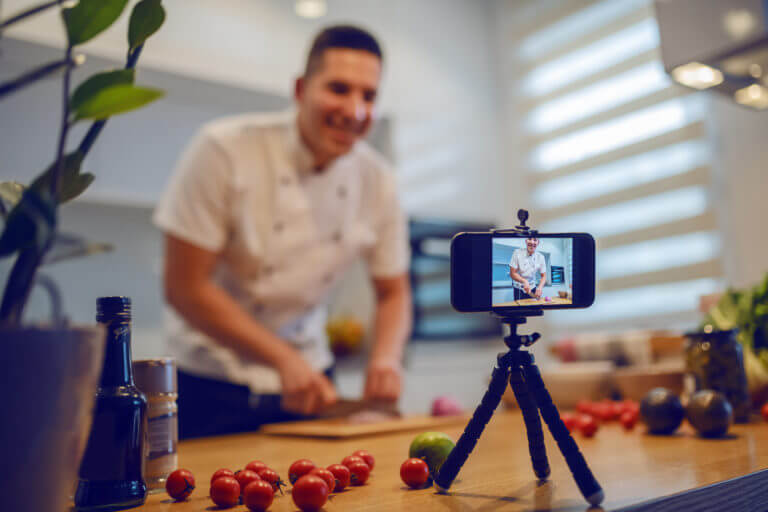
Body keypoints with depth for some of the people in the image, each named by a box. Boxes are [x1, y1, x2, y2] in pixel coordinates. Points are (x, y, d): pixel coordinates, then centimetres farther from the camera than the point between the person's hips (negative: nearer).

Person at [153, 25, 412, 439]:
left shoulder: (376, 181, -6)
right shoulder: (223, 151, -18)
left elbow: (393, 293, 4)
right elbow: (185, 286, -18)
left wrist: (385, 358, -16)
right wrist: (285, 359, -21)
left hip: (309, 385, 4)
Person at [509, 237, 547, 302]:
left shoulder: (540, 257, -6)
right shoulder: (517, 253, -13)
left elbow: (543, 276, -1)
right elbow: (512, 273, -13)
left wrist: (540, 286, -22)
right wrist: (524, 281, -29)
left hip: (533, 290, 2)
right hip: (519, 290, -2)